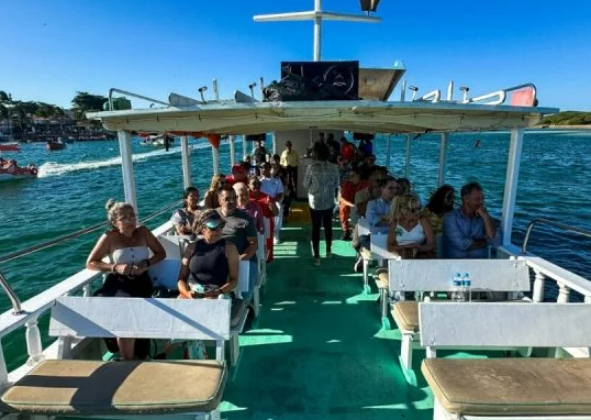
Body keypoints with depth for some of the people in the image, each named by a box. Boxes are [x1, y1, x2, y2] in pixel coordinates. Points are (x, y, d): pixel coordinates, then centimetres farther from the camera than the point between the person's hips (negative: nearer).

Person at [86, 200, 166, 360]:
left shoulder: (143, 232, 5)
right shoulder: (109, 237, -1)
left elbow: (161, 253, 11)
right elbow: (90, 263, 2)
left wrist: (146, 264, -8)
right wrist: (115, 267, -13)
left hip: (141, 283, 1)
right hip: (118, 284, -1)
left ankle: (131, 358, -6)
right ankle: (129, 360, -9)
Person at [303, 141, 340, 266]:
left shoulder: (312, 167, -15)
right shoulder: (334, 167, -7)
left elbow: (305, 185, -6)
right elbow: (336, 184, 4)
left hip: (315, 202, -2)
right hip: (329, 202, 3)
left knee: (316, 228, 5)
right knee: (328, 226, 19)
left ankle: (317, 257, 8)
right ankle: (329, 251, 33)